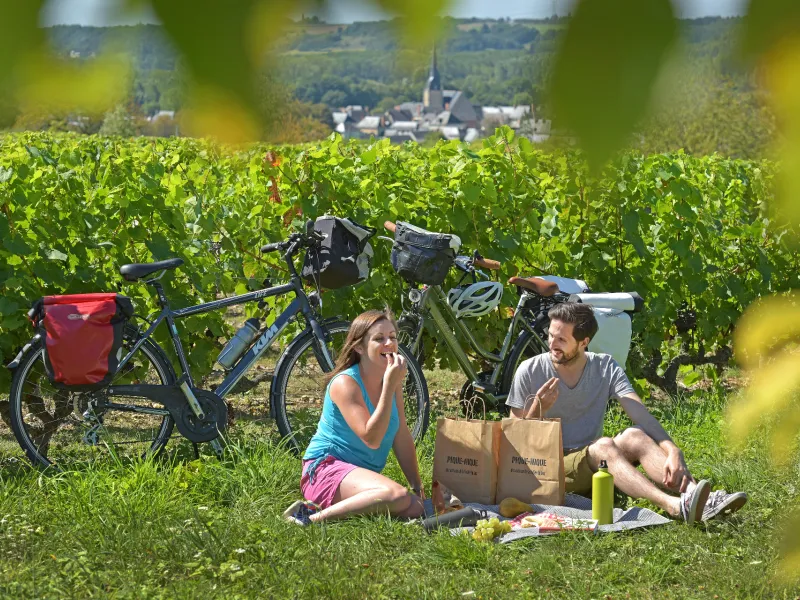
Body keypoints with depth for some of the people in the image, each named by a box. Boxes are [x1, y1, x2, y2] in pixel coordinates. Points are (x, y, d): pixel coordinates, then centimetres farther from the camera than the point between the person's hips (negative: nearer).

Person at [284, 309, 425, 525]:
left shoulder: (393, 381, 7)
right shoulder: (345, 383, -16)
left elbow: (402, 438, 11)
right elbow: (371, 439, -24)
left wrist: (418, 486, 5)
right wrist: (390, 385, -26)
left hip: (360, 475, 8)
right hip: (326, 469, -8)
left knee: (416, 507, -16)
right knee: (397, 495, -32)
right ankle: (315, 517, -24)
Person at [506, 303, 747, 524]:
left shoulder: (605, 367, 2)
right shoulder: (530, 371, -4)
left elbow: (643, 416, -12)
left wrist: (674, 453, -29)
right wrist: (537, 409, -21)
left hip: (591, 464, 3)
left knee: (635, 435, -27)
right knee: (604, 445, -33)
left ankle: (700, 498, -47)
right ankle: (674, 507, -57)